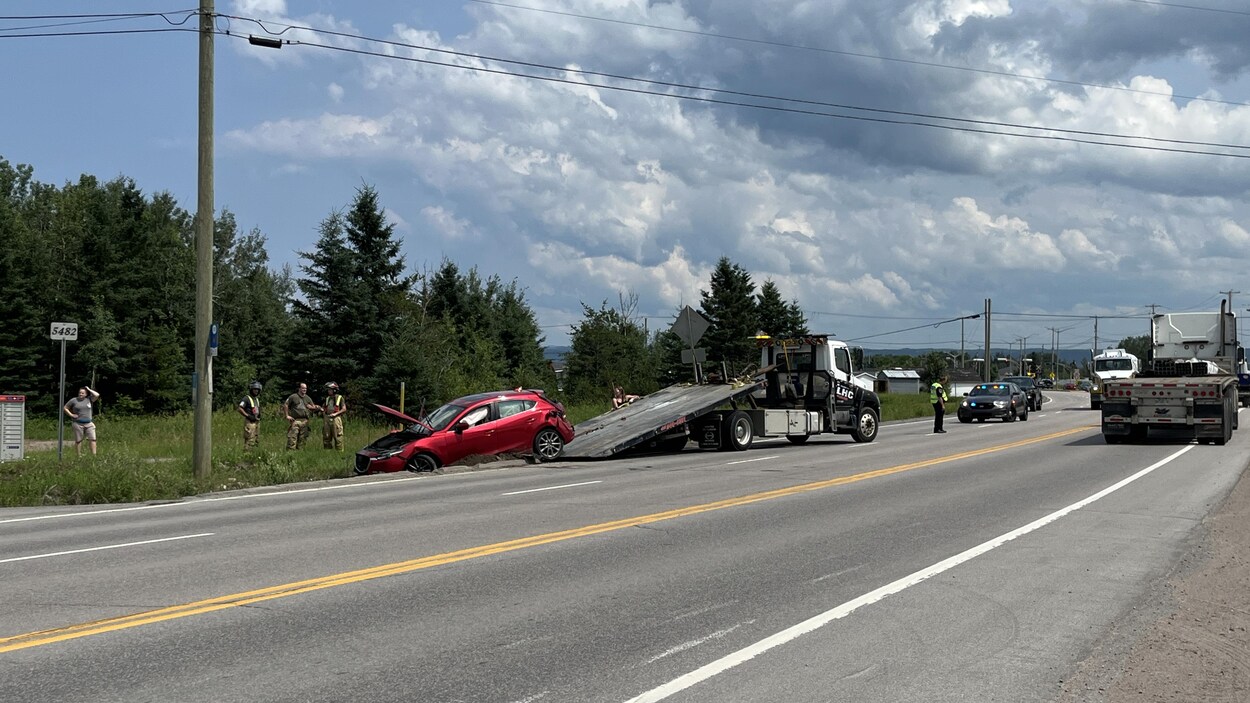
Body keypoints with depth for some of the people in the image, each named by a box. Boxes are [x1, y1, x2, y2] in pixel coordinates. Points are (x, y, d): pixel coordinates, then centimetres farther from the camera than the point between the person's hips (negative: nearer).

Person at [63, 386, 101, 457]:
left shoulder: (89, 400, 8)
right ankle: (79, 456, 9)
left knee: (93, 439, -8)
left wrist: (89, 390, 4)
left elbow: (97, 395, -4)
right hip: (78, 424, -2)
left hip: (89, 424, 2)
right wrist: (71, 415, -2)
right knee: (78, 440, 3)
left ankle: (94, 455, -10)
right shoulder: (74, 400, 3)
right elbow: (65, 408, 9)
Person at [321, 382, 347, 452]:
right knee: (326, 437, 7)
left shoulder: (339, 398, 2)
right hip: (327, 419, 6)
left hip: (335, 419, -6)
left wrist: (336, 414, -13)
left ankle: (339, 451, -5)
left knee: (338, 437, -8)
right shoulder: (327, 399, 19)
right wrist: (322, 410, 4)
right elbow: (324, 408, 27)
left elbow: (344, 409, -3)